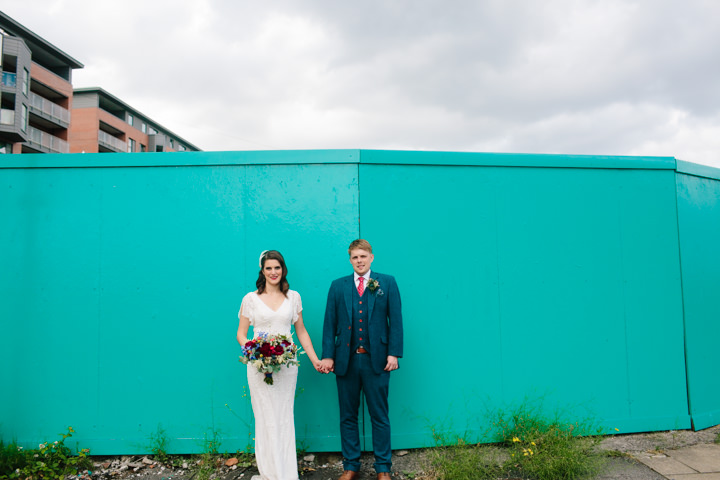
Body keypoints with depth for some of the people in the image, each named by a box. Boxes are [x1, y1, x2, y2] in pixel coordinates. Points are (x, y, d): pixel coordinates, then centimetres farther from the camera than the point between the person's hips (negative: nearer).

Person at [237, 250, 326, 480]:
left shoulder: (293, 297, 6)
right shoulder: (251, 299, 2)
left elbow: (301, 331, 11)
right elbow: (241, 334, 4)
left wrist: (315, 360, 7)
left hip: (287, 364, 1)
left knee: (285, 418, 7)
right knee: (266, 418, 2)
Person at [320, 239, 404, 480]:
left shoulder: (387, 283, 4)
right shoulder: (338, 286, 9)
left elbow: (395, 320, 0)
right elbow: (330, 323, 6)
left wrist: (393, 353, -7)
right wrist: (327, 356, -1)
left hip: (376, 360, -2)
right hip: (346, 360, 2)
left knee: (379, 416, 7)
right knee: (348, 416, 11)